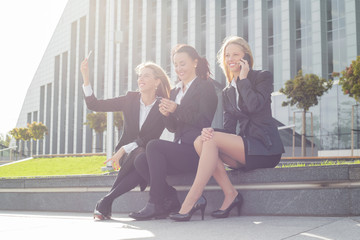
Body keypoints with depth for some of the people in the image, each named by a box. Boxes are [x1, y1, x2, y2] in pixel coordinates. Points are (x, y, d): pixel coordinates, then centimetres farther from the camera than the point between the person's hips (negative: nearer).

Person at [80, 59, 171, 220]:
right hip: (127, 154, 1)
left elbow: (150, 138, -14)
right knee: (139, 155, -35)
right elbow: (94, 105, 1)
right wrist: (86, 78, -10)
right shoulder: (130, 99, 5)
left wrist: (124, 149, -24)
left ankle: (106, 200, -34)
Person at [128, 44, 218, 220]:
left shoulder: (205, 87, 1)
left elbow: (204, 121, -11)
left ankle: (155, 204, -21)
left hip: (196, 151, -7)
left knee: (153, 145, -26)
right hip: (180, 149, 7)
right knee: (140, 163, -14)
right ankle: (172, 199, -4)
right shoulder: (175, 91, 22)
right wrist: (167, 114, -2)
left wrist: (176, 110, -17)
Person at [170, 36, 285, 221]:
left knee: (212, 140, -25)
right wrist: (210, 131, -15)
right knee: (200, 141, -17)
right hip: (244, 146, 6)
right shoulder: (227, 92, 17)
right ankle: (230, 195, -19)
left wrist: (243, 78, -6)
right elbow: (229, 127, 7)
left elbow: (254, 106, -18)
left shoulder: (263, 77, 2)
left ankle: (190, 203, -28)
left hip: (265, 147, -6)